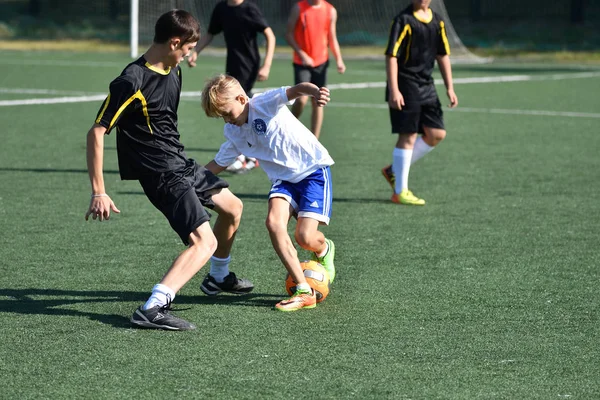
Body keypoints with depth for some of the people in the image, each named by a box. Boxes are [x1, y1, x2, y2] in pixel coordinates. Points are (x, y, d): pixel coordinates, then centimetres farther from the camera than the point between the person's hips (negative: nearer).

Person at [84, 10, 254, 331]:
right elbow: (97, 132, -21)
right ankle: (152, 310, -29)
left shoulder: (173, 71, 5)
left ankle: (219, 277, 48)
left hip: (181, 163, 10)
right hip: (162, 174, -10)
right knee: (205, 242, -20)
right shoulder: (132, 82, -22)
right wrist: (98, 192, -23)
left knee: (232, 207, 26)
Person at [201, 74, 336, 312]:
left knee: (304, 237, -17)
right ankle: (303, 292, -18)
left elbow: (296, 90, -34)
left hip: (313, 170, -6)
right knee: (274, 221, -22)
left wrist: (315, 92, -57)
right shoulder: (233, 132, 6)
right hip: (283, 179, 7)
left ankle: (324, 249, 24)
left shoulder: (265, 103, -16)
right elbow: (218, 164, 20)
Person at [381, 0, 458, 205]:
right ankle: (400, 192, 3)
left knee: (437, 134, 4)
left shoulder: (437, 21, 10)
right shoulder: (404, 20, -11)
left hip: (426, 85, 7)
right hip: (406, 86, -7)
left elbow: (443, 55, 17)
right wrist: (393, 90, -21)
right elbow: (391, 55, -15)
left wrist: (450, 88, 13)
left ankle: (394, 170, 18)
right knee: (408, 136, -6)